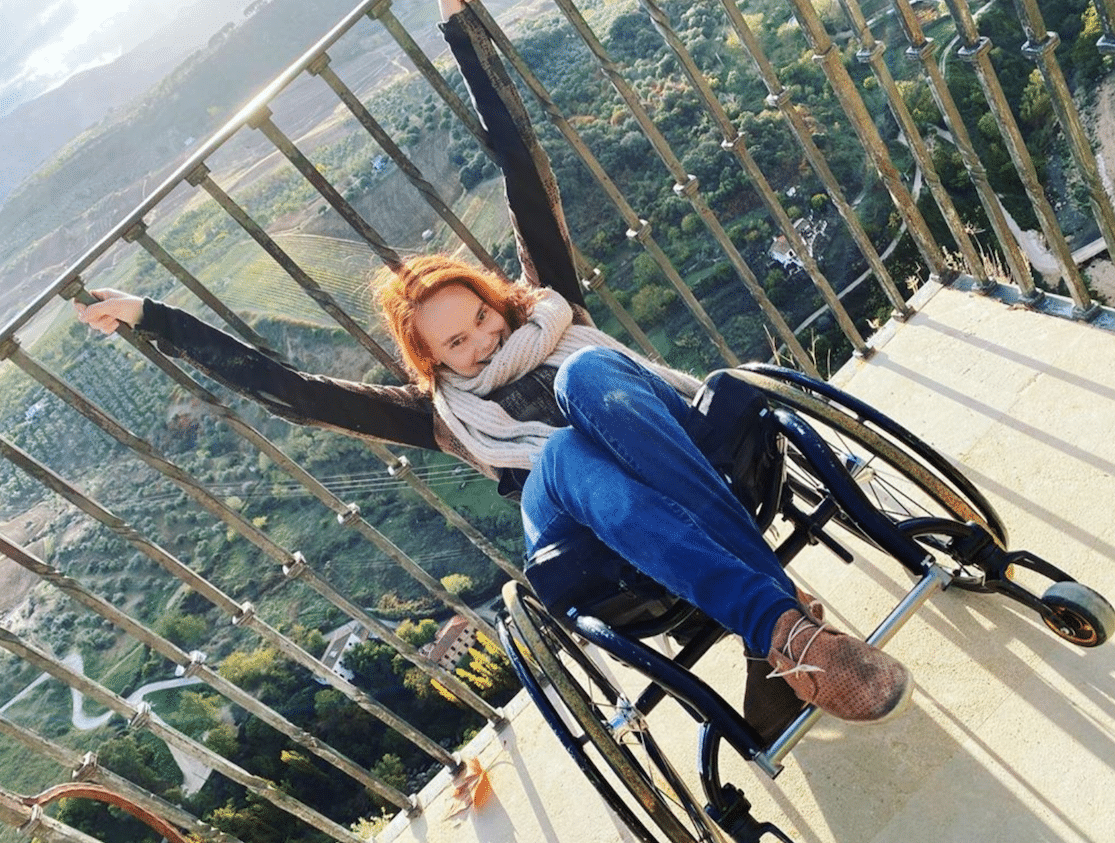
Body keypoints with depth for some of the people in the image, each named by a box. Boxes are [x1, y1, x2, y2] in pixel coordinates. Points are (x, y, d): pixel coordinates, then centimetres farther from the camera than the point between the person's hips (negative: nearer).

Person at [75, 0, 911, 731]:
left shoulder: (546, 309, 21)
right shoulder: (439, 411, 18)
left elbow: (524, 167, 18)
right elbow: (287, 388, 15)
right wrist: (148, 317, 18)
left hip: (697, 465, 2)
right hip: (600, 548, -1)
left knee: (586, 374, -28)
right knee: (564, 452, -33)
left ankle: (782, 643, -37)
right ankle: (785, 624, -44)